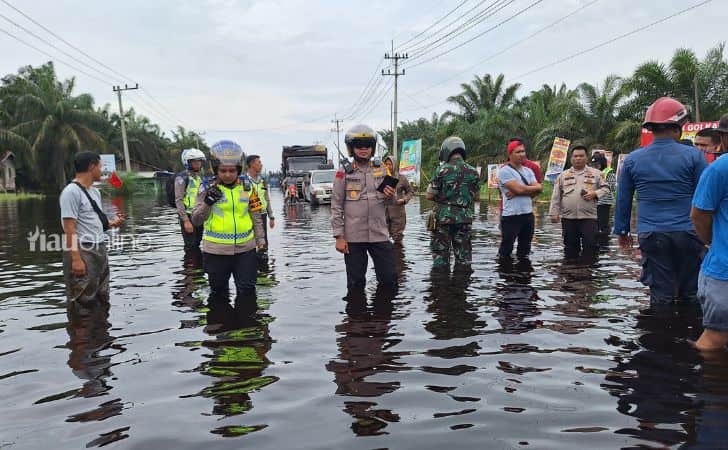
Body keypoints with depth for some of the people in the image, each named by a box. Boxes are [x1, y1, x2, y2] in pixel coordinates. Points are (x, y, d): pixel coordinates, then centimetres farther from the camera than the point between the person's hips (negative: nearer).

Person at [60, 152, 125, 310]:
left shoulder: (95, 191, 14)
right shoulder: (71, 192, -14)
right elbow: (69, 229, -18)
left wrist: (111, 223, 2)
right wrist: (76, 259, -23)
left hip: (99, 250, 9)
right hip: (82, 252, -9)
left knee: (101, 299, 17)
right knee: (83, 303, -4)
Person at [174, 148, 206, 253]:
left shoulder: (199, 177, 13)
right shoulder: (182, 178, -9)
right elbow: (178, 200, -14)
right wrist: (186, 220, -20)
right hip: (188, 216, -7)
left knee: (197, 245, 12)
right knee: (190, 246, -7)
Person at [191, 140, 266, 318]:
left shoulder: (247, 185, 0)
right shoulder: (208, 187, -7)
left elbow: (255, 215, 9)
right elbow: (196, 220, -11)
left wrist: (260, 239, 10)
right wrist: (207, 202, -27)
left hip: (245, 249, 2)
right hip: (216, 251, -1)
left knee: (247, 291, 8)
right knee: (218, 292, 15)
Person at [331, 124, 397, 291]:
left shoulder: (381, 170, 7)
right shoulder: (344, 173, -2)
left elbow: (389, 202, 13)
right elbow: (336, 207, -2)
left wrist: (390, 196, -11)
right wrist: (339, 237, -7)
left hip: (380, 235, 3)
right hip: (353, 237, -2)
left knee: (389, 280, 7)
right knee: (355, 284, 8)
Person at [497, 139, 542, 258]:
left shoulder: (528, 171, 14)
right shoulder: (504, 171, -7)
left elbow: (538, 189, 0)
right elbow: (519, 189, -18)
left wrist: (517, 193, -13)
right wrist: (532, 188, -1)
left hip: (528, 214, 7)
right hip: (511, 216, -7)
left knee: (525, 250, 16)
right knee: (505, 251, -3)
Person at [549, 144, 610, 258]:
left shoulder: (595, 173, 8)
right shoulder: (563, 175, 11)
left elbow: (605, 188, 8)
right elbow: (556, 196, 8)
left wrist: (595, 194, -11)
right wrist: (554, 213, 1)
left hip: (589, 217, -2)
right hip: (568, 218, 2)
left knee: (590, 246, -4)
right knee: (570, 247, 9)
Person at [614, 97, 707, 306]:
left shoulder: (632, 159, 2)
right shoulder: (693, 156, -4)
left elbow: (622, 200, 8)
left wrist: (622, 231, 18)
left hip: (651, 236, 1)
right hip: (687, 234, -1)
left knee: (661, 296, 6)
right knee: (691, 294, 10)